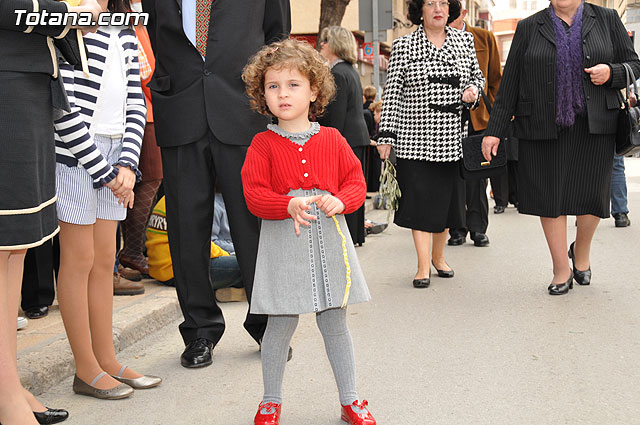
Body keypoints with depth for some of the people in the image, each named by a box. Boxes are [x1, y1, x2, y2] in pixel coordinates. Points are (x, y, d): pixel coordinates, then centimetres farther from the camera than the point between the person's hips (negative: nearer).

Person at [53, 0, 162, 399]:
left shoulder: (125, 35, 15)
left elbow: (136, 102, 12)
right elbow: (64, 110, -15)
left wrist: (127, 164, -2)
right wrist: (105, 171, -11)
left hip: (114, 152, 7)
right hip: (75, 153, -7)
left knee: (105, 259, 10)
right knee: (80, 258, 0)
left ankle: (107, 361, 19)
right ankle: (87, 370, 10)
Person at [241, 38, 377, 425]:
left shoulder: (332, 139, 6)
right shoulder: (263, 144, -1)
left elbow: (356, 181, 7)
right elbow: (254, 194, -8)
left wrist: (339, 201, -14)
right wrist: (289, 206, -24)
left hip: (328, 240, 2)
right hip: (284, 245, -2)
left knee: (335, 323, 11)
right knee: (280, 325, 5)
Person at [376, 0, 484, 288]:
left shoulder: (465, 40, 10)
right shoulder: (403, 46, 0)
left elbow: (477, 77, 20)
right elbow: (392, 93, -1)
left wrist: (473, 89, -4)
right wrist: (386, 135, -5)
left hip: (452, 138, 3)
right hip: (415, 138, -3)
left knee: (447, 196, 9)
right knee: (420, 198, -4)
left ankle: (438, 255, 27)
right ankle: (423, 265, 3)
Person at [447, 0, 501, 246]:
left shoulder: (484, 38, 6)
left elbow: (496, 78, 9)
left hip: (478, 115, 0)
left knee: (477, 175, 2)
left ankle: (478, 229, 10)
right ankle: (457, 229, 10)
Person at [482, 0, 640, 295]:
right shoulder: (529, 28, 7)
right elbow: (509, 84, 6)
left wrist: (611, 73, -10)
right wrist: (495, 130, 2)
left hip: (593, 127, 0)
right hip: (543, 128, 0)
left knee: (592, 196, 0)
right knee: (550, 196, 1)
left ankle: (581, 251, 30)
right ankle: (562, 271, 14)